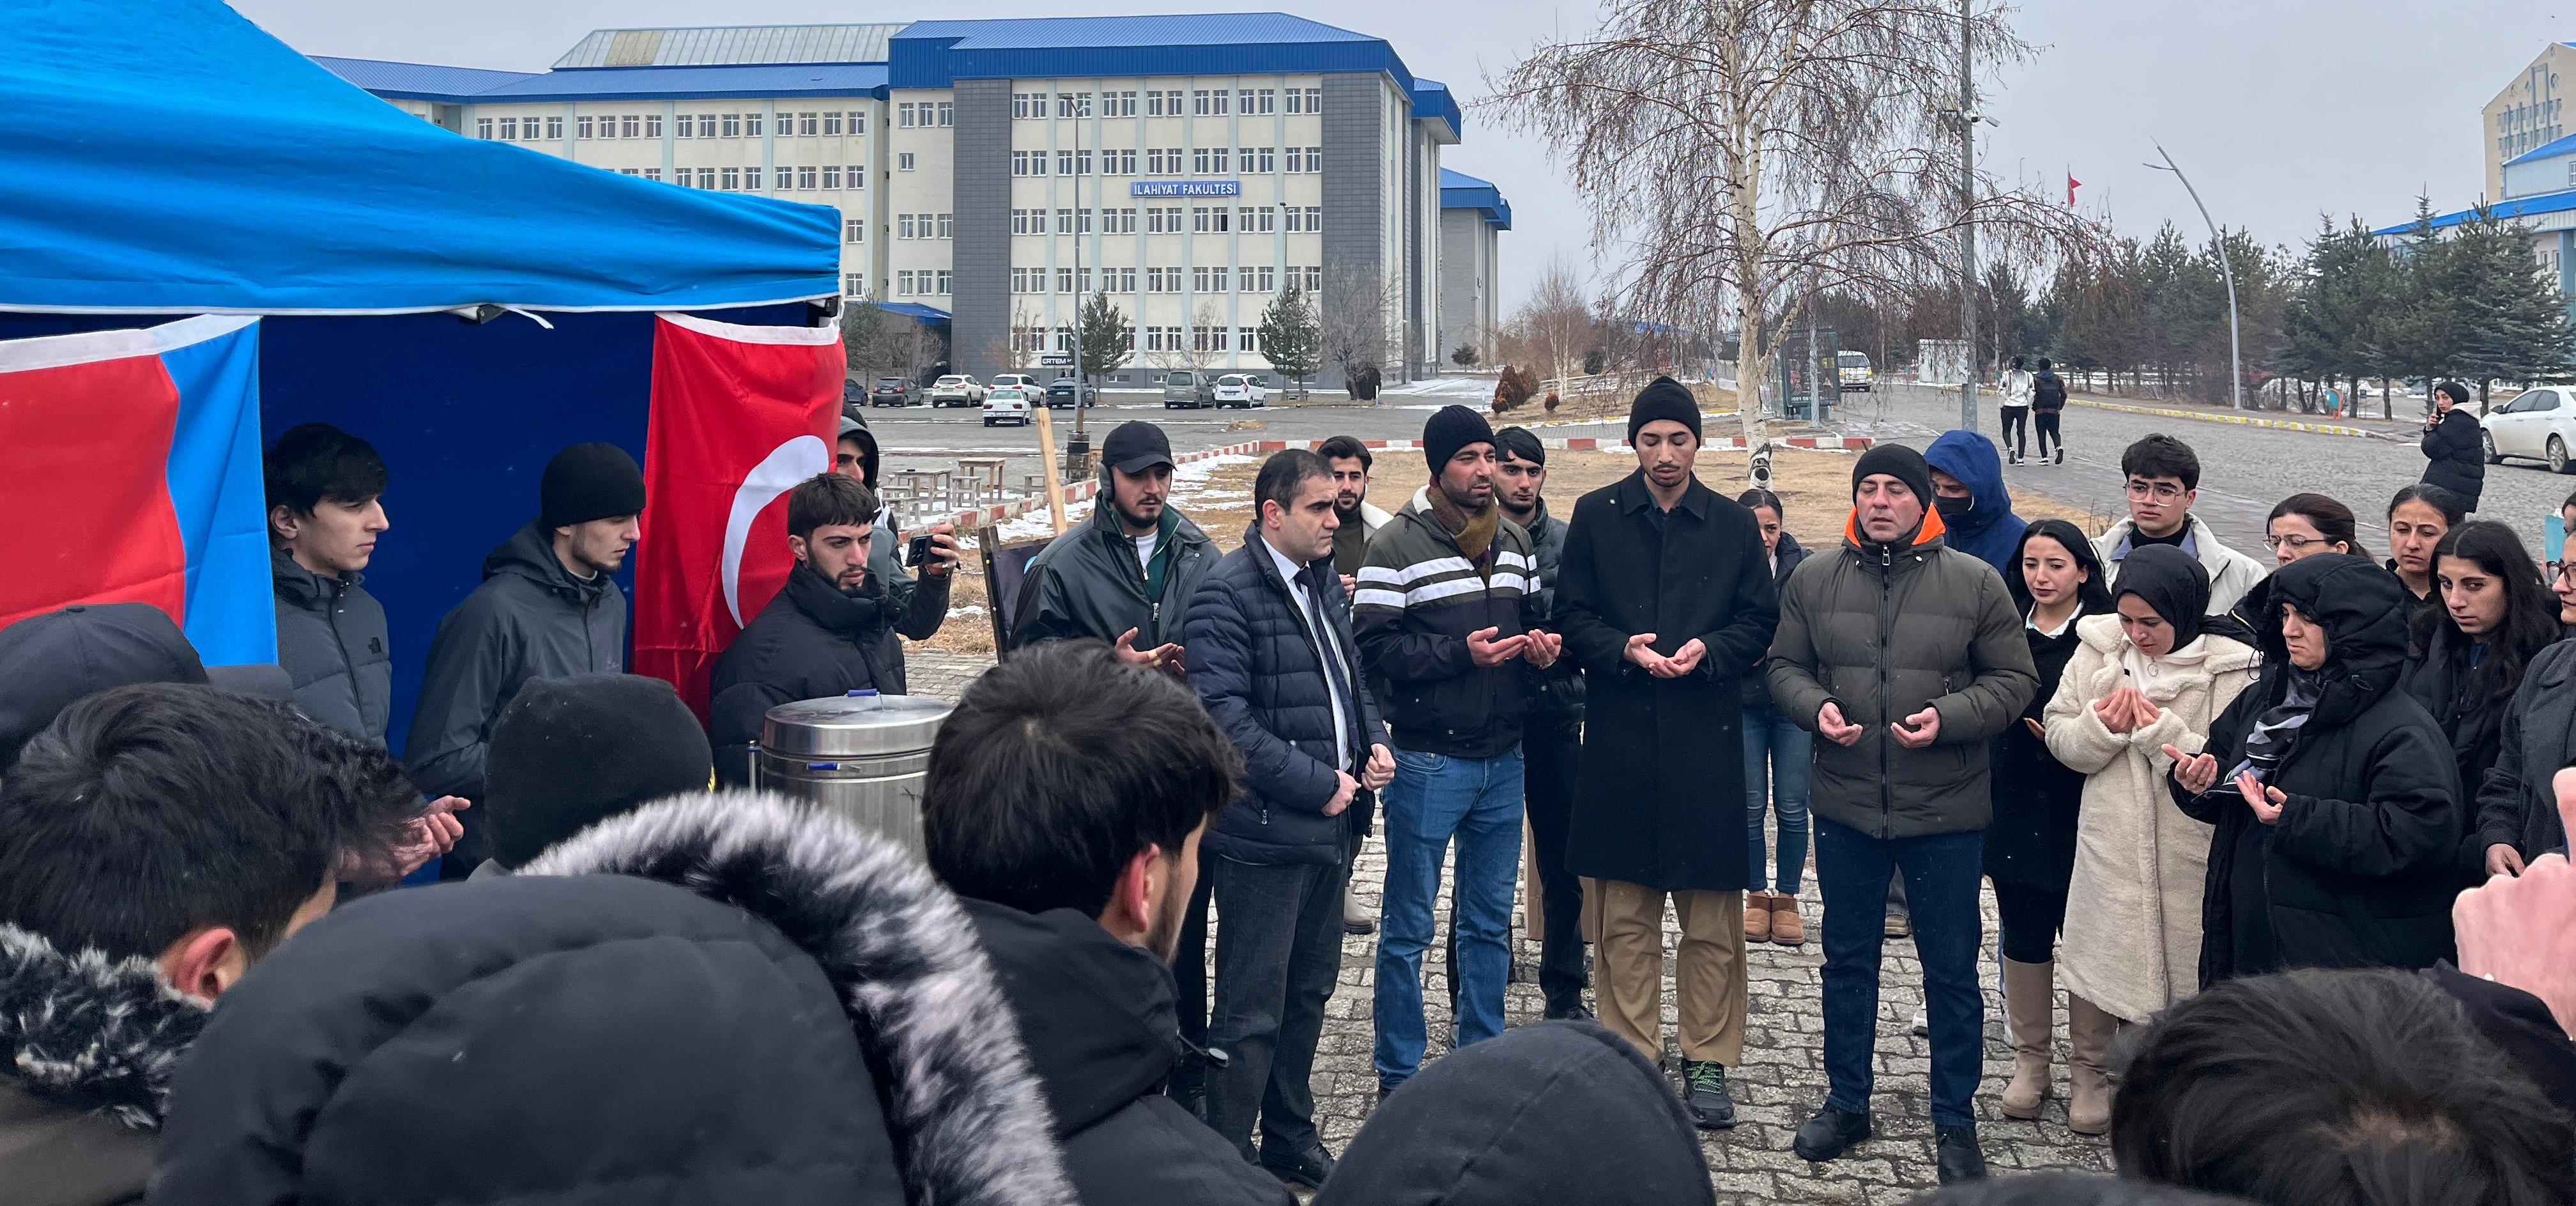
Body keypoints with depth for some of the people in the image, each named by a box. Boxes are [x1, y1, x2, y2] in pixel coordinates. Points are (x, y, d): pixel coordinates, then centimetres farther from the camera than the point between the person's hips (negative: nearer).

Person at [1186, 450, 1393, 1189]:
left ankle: (1289, 1135, 34)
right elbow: (1223, 713, -22)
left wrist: (1373, 741, 4)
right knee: (1252, 1010, -1)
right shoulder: (1230, 592, -15)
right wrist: (1316, 783, -20)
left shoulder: (1322, 582, 12)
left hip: (1326, 824, 9)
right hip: (1263, 830, -8)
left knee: (1310, 988, 19)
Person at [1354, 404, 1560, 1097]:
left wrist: (1540, 645, -1)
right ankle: (1398, 1074, 15)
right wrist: (1461, 652, -22)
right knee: (1408, 927, 3)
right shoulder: (1398, 546, -10)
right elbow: (1375, 647, -15)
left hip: (1503, 758, 6)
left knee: (1489, 921, 16)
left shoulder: (1515, 542, 11)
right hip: (1429, 760, -6)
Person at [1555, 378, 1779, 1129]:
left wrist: (1707, 650, -10)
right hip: (1619, 738, 0)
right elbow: (1572, 615, 6)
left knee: (1713, 920, 3)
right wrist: (1624, 649, -12)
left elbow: (1762, 622, 8)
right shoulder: (1596, 517, 6)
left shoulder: (1733, 524, 7)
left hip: (1706, 738, 0)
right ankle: (1632, 1054, 18)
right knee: (1625, 917, 6)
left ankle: (1707, 1061, 14)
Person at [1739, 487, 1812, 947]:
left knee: (1792, 806, 2)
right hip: (1743, 704, 0)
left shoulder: (1805, 567, -2)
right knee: (1751, 805, 6)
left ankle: (1786, 898, 16)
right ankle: (1757, 896, 20)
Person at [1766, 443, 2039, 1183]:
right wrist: (1816, 706, -12)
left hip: (1946, 811, -2)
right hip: (1845, 804, 2)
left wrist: (1948, 717, -17)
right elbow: (1786, 666, 9)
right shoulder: (1814, 581, 2)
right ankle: (1847, 1102, 31)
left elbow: (2013, 679, -1)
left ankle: (1955, 1120, 23)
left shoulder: (1975, 582, -4)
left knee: (1951, 968, 8)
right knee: (1847, 958, 14)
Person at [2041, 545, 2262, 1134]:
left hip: (2189, 848, -3)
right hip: (2109, 840, 3)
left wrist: (2164, 732, -22)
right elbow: (2061, 735, 4)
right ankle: (2090, 1073, 29)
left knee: (2185, 961, 9)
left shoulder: (2233, 667, -11)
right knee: (2097, 952, 11)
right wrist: (2103, 726, -15)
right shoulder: (2099, 650, 0)